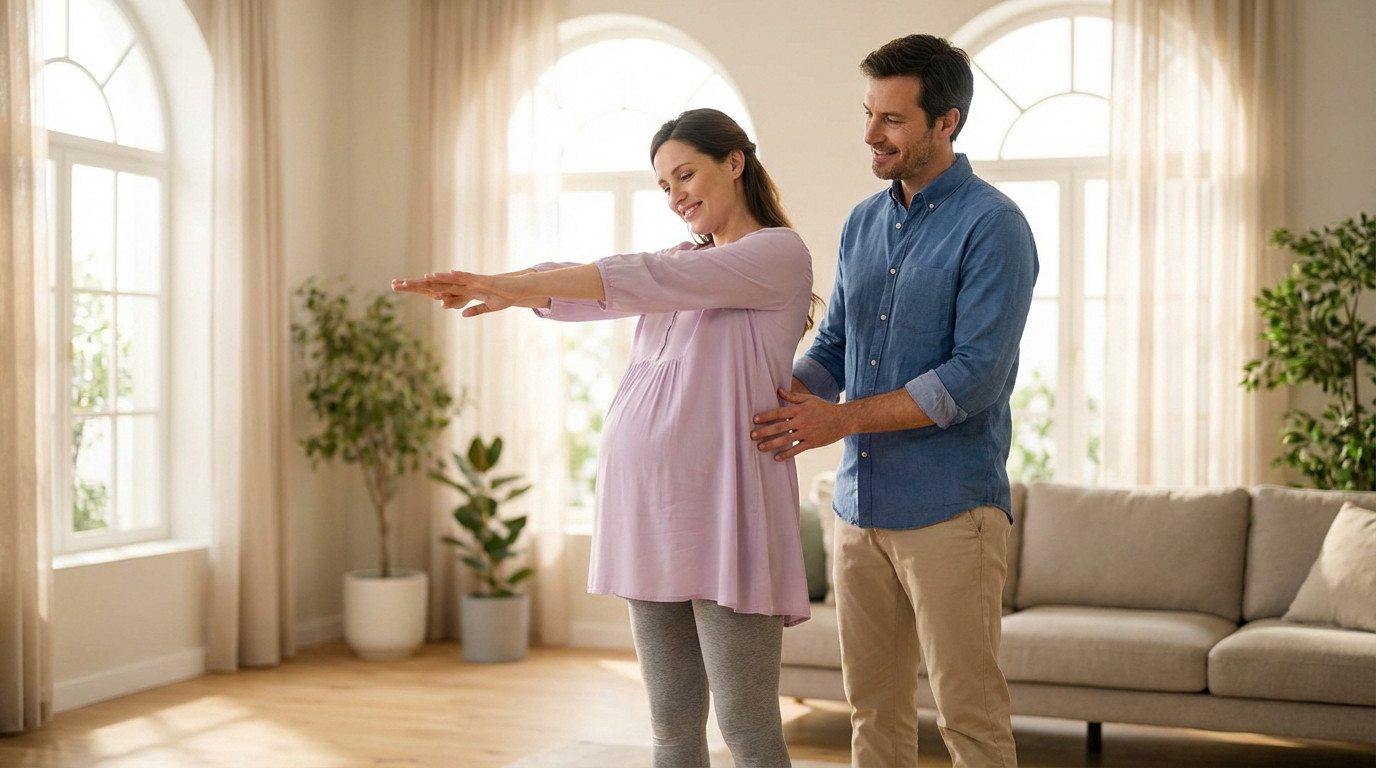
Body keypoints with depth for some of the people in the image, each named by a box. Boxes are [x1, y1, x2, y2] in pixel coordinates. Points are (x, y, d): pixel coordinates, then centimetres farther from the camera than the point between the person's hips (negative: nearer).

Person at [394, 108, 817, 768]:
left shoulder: (781, 252, -2)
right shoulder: (686, 262, 22)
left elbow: (645, 280, -15)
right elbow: (582, 284, 6)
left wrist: (518, 287, -21)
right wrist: (490, 284, -12)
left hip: (720, 503, -7)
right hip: (646, 498, 7)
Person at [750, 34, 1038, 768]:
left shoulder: (991, 226, -10)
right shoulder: (863, 224, 12)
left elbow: (975, 376, -17)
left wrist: (842, 419, -18)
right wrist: (783, 396, -4)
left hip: (948, 508, -7)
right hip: (861, 504, 7)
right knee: (873, 707, 13)